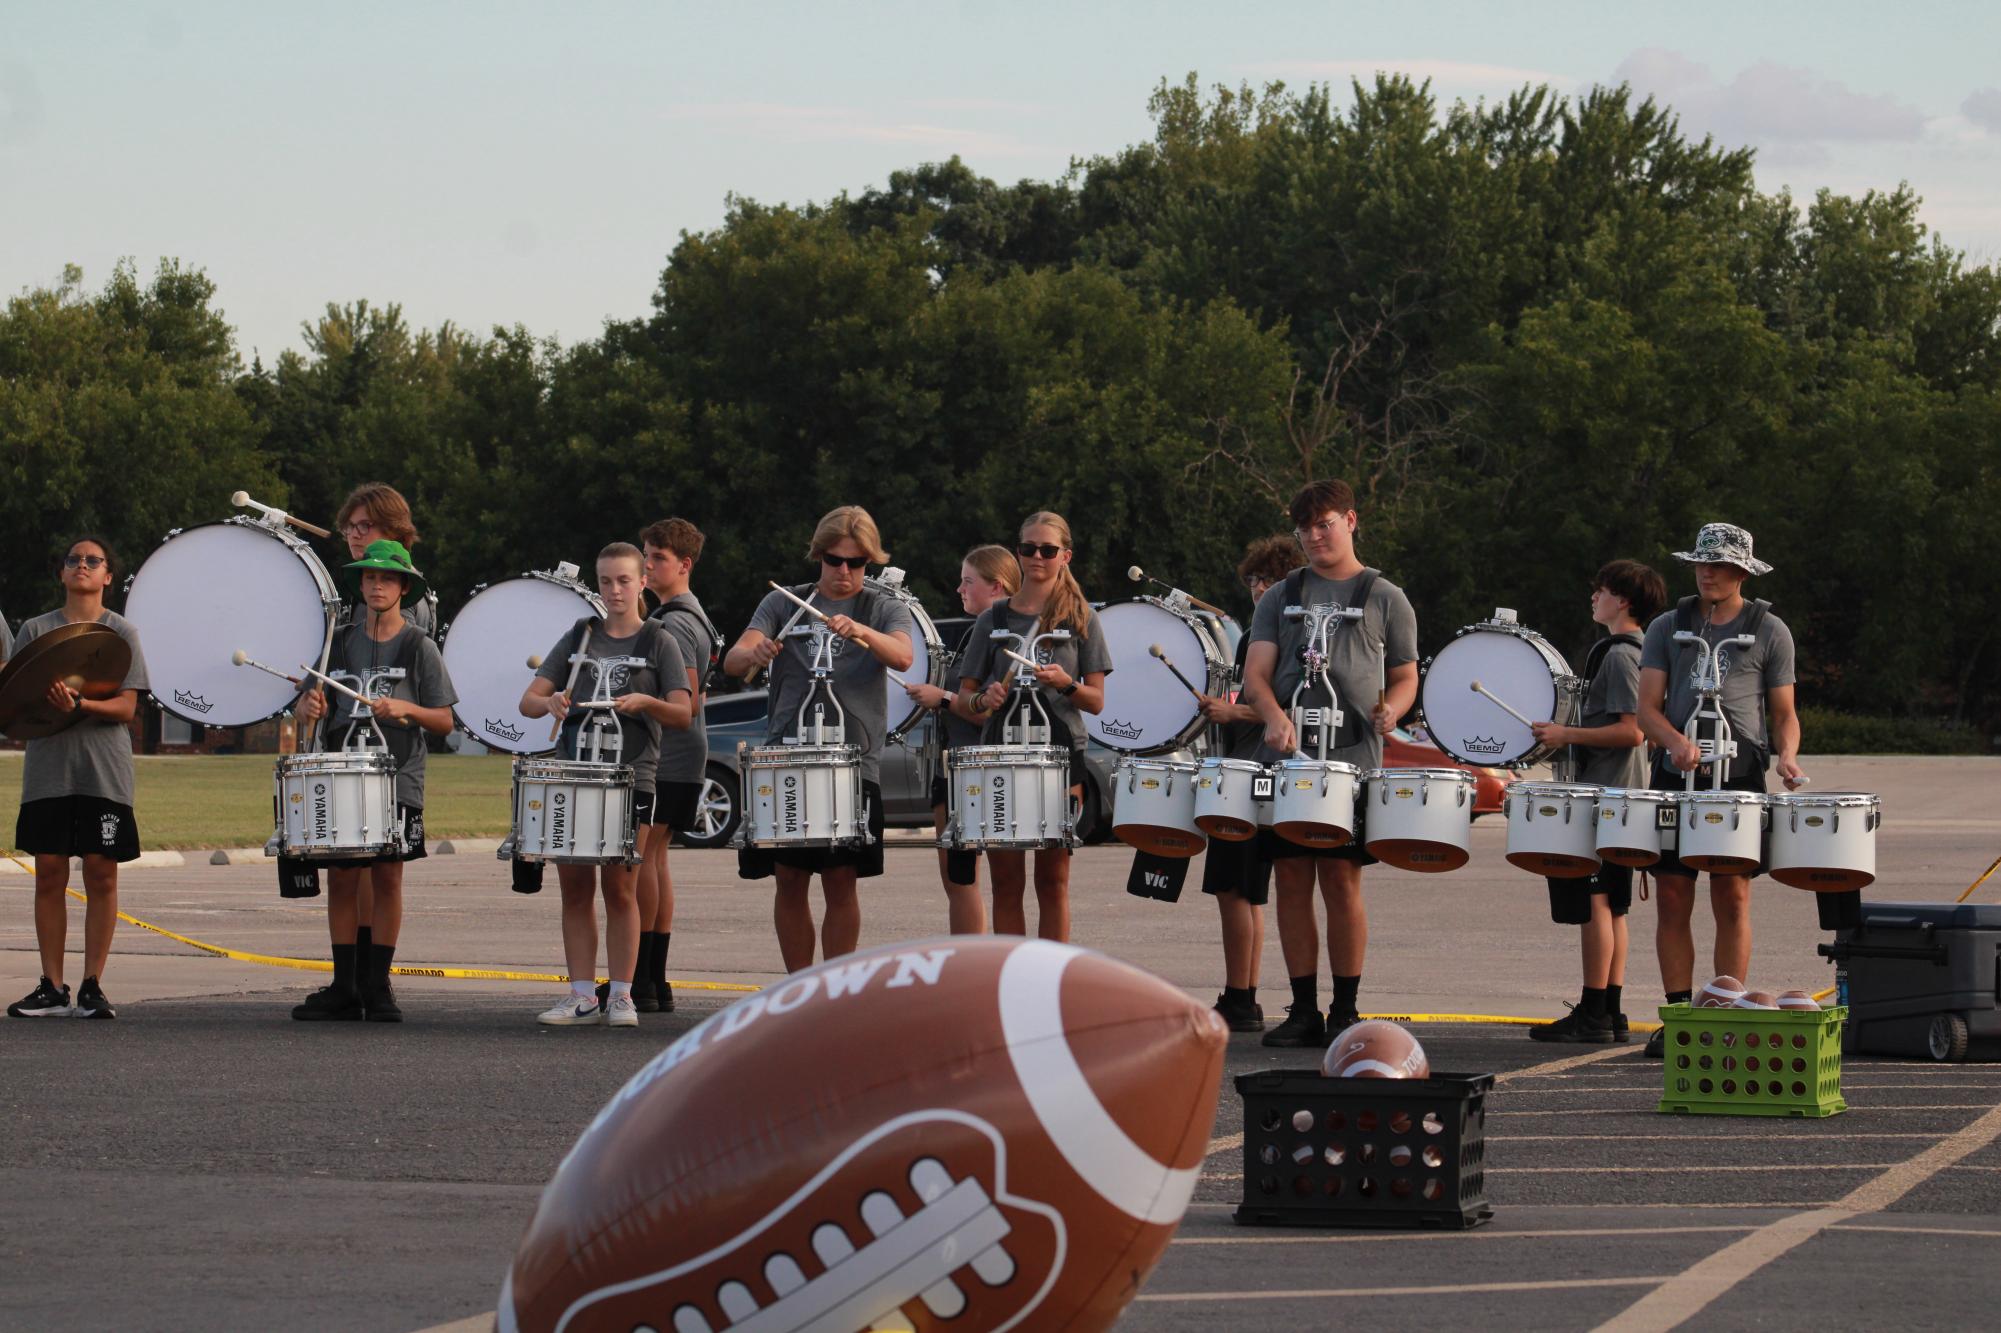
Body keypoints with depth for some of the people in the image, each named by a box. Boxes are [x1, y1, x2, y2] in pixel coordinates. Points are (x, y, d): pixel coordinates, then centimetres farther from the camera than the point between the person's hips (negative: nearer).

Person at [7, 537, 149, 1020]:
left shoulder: (121, 632, 5)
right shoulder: (36, 630, 11)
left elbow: (126, 708, -3)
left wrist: (80, 705, -21)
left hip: (104, 770, -1)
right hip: (48, 767, 1)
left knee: (101, 874, -2)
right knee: (49, 872, 0)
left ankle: (93, 986, 3)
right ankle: (52, 988, 5)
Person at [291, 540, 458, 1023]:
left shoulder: (419, 647, 2)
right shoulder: (342, 643, 12)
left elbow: (444, 721, 0)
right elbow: (314, 702, 16)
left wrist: (405, 708, -17)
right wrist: (310, 705, -7)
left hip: (397, 780, -3)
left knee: (387, 876, -3)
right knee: (341, 876, 2)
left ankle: (378, 986, 4)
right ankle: (344, 988, 8)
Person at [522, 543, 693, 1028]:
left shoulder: (658, 642, 4)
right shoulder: (579, 636, 12)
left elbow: (683, 714, -3)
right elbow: (528, 701, 8)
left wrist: (644, 701, -22)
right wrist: (549, 703, -15)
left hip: (630, 776, -3)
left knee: (619, 887, -3)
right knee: (575, 887, 3)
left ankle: (621, 995, 3)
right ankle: (582, 996, 8)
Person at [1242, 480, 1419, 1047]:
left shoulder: (1385, 599, 10)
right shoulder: (1281, 597, 15)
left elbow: (1406, 678, 12)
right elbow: (1255, 671, 6)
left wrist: (1390, 711, -11)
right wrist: (1275, 717, -15)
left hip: (1354, 760, -3)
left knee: (1341, 880, -6)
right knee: (1292, 880, 1)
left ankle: (1345, 1011, 2)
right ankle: (1304, 1010, 8)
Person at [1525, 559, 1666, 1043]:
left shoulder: (1618, 655, -15)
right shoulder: (1641, 652, 16)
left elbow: (1631, 731, -22)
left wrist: (1566, 734, -18)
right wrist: (1570, 734, 23)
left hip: (1603, 795, -10)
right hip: (1623, 795, 10)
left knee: (1593, 900, -9)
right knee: (1611, 904, 11)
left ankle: (1593, 1013, -9)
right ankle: (1610, 1012, 13)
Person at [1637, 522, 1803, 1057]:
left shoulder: (1769, 631, 8)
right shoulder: (1668, 627, 12)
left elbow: (1784, 713, 9)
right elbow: (1647, 706, 5)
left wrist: (1786, 754, -11)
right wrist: (1676, 741, -15)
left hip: (1740, 777, -2)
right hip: (1675, 776, 2)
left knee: (1732, 899, -5)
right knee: (1672, 898, -1)